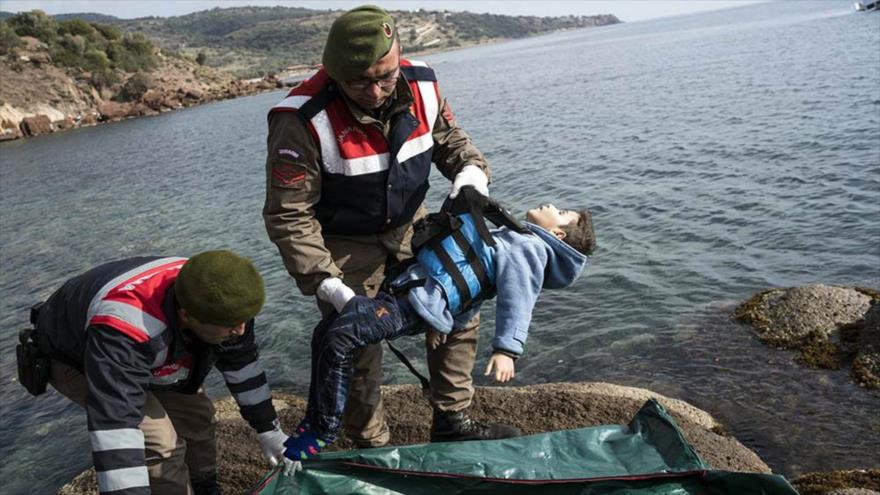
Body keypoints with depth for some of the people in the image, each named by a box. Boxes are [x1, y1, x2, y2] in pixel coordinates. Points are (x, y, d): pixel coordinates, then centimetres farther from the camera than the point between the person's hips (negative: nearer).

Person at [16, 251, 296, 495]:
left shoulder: (219, 300, -25)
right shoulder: (120, 332, -46)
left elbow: (242, 362, -10)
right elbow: (114, 424, -47)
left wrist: (268, 430, -4)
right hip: (74, 360, -6)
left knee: (195, 414, 4)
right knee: (160, 441, -20)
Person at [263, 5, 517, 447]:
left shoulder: (421, 84, -14)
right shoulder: (304, 119, -30)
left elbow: (450, 139, 4)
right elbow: (288, 216, -25)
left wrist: (470, 171, -17)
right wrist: (327, 284, -30)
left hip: (408, 226, 5)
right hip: (344, 244, -5)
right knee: (358, 352, 0)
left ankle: (452, 421, 27)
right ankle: (372, 451, 26)